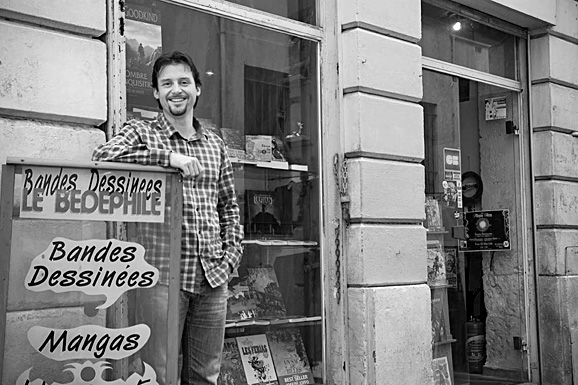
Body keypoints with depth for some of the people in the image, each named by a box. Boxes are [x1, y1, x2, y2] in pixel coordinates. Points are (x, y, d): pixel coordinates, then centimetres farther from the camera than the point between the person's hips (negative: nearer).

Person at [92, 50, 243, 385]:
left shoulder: (215, 144, 15)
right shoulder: (141, 133, 2)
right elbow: (103, 155, -19)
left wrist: (231, 256, 8)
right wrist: (168, 157, -22)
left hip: (213, 276, 5)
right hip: (162, 273, -4)